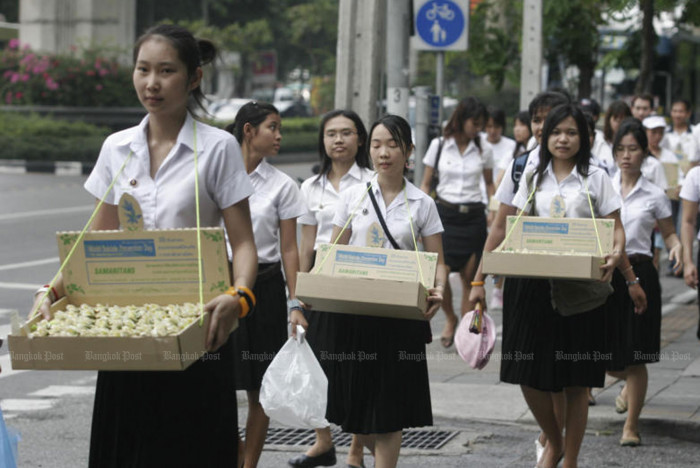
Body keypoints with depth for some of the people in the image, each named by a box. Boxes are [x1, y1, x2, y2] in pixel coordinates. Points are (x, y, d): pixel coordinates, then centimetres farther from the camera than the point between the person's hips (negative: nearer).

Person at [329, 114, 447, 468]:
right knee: (355, 400, 7)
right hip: (354, 309, 2)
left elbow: (437, 262, 1)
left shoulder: (421, 204, 2)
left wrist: (437, 292, -20)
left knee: (388, 407, 0)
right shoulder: (353, 197, 6)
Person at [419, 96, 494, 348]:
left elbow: (489, 183, 18)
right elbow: (426, 183, 8)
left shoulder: (483, 151, 6)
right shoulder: (439, 145, 3)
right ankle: (450, 319, 17)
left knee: (469, 276, -3)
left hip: (473, 216, 1)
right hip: (444, 212, -1)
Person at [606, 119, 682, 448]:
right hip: (605, 273, 2)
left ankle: (632, 426, 9)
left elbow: (668, 233, 8)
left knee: (635, 357, -3)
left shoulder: (654, 195, 2)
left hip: (639, 274, -2)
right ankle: (629, 384, 42)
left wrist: (677, 247, -13)